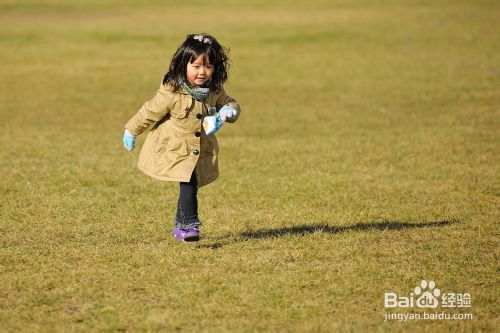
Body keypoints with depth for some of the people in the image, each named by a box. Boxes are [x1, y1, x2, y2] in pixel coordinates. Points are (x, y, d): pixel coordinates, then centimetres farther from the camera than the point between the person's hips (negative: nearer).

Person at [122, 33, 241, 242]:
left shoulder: (214, 91, -6)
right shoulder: (172, 93, -22)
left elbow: (231, 105, 9)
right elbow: (149, 112, -10)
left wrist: (226, 112, -16)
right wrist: (131, 132, 2)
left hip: (200, 152, 5)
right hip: (173, 150, -5)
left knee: (189, 186, 9)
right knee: (189, 184, -19)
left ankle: (181, 226, 24)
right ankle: (189, 224, -11)